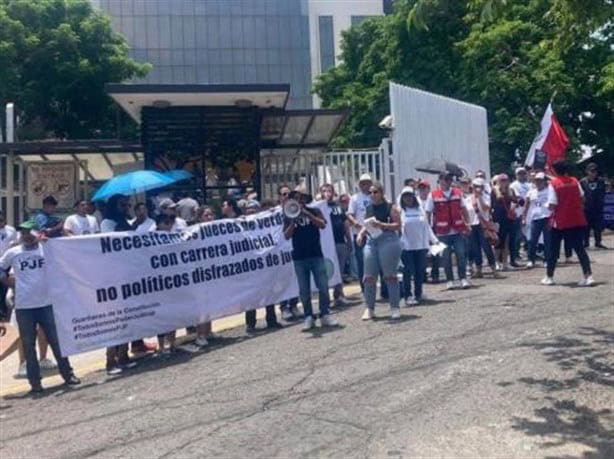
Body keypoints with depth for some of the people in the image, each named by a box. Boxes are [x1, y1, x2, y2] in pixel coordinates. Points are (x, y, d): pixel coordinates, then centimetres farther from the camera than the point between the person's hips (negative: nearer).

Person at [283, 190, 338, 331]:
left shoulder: (314, 211, 8)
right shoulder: (289, 217, 8)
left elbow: (322, 224, -9)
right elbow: (286, 236, -2)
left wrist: (306, 213, -16)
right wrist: (293, 221, -16)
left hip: (316, 255, 0)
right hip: (299, 258, 1)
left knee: (323, 287, -4)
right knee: (304, 290, 3)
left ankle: (325, 315, 6)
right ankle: (308, 317, 10)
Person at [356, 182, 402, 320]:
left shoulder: (390, 207, -1)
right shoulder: (368, 208, 14)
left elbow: (398, 225, -6)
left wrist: (382, 224, -19)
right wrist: (360, 234, 3)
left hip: (388, 240, -5)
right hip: (371, 241, 5)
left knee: (390, 275, 1)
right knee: (369, 277, 1)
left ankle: (395, 307, 10)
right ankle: (369, 308, 8)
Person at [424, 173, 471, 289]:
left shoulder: (458, 193, 7)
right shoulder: (433, 195, -4)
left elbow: (463, 209, 16)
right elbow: (427, 213, -3)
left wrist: (467, 223, 10)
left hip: (457, 230, 3)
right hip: (442, 232, -2)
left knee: (461, 254, 0)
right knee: (446, 256, 5)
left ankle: (463, 278, 8)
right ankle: (450, 280, 15)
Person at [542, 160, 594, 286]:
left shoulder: (553, 183, -10)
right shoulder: (574, 181, 3)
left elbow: (552, 205, -14)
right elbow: (582, 197, 7)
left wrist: (548, 206, 6)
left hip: (560, 222, -3)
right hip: (577, 220, 3)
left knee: (554, 250, 10)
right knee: (579, 248, 6)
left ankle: (549, 277, 16)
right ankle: (588, 276, -6)